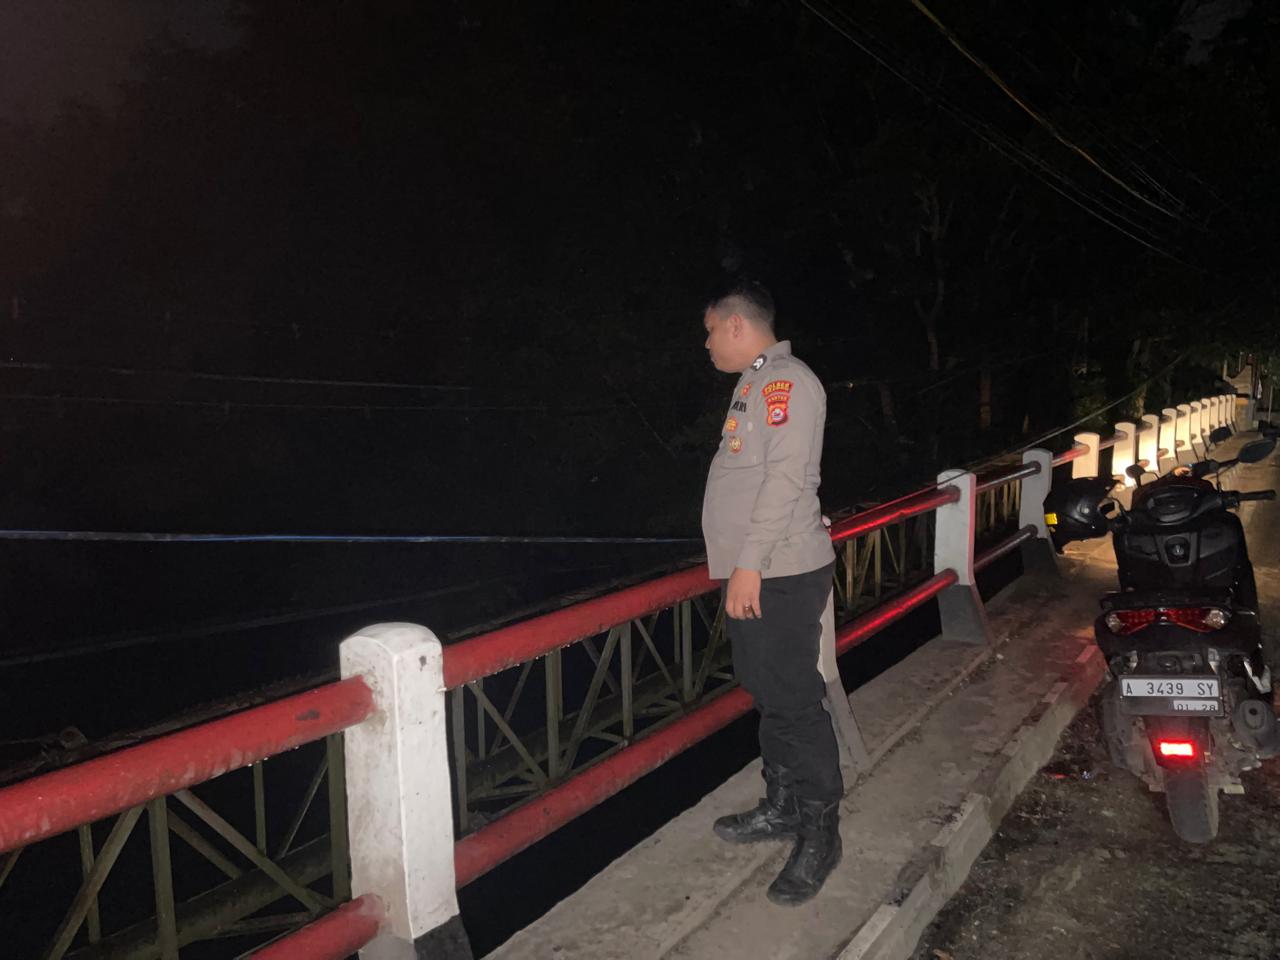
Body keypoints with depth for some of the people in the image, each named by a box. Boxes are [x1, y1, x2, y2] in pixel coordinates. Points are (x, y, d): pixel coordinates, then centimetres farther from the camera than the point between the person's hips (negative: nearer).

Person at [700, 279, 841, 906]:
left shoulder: (786, 381, -12)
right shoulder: (755, 383, 18)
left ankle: (819, 836, 8)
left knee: (794, 703, -4)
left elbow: (785, 478, -21)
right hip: (750, 574, 10)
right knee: (769, 696, 17)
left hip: (780, 576, -10)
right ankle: (782, 809, 31)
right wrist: (740, 565, 17)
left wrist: (749, 564, -24)